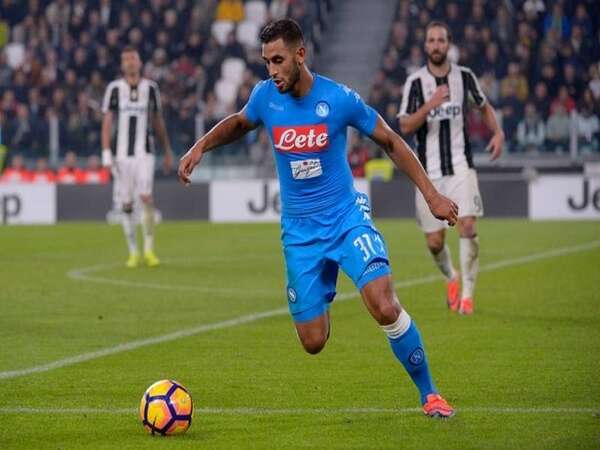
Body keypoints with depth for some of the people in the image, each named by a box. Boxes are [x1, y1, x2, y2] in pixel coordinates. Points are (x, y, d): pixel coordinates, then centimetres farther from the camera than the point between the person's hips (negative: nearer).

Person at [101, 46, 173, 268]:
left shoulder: (150, 88, 8)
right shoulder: (114, 88, 3)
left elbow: (158, 122, 16)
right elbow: (107, 122, 2)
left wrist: (167, 151, 19)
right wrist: (106, 154, -6)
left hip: (144, 153, 0)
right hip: (122, 154, 0)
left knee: (146, 197, -16)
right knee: (126, 204, 2)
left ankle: (149, 248, -6)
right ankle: (133, 252, 13)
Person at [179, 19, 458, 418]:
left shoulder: (339, 99, -14)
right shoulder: (265, 96, -5)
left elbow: (390, 142, -1)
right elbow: (239, 123, 19)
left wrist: (432, 195, -4)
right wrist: (201, 146, 2)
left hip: (347, 218, -3)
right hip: (300, 232, 3)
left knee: (385, 308, -25)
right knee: (313, 343, 3)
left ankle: (429, 394, -7)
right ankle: (322, 297, 41)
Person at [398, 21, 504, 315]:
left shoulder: (464, 76, 3)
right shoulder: (415, 82, -4)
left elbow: (484, 106, 21)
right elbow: (405, 127, -11)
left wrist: (497, 132, 4)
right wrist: (429, 105, -26)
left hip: (461, 166, 1)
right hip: (429, 171, -1)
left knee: (468, 226, -18)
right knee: (435, 242, 1)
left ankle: (467, 293, -8)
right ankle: (450, 277, 34)